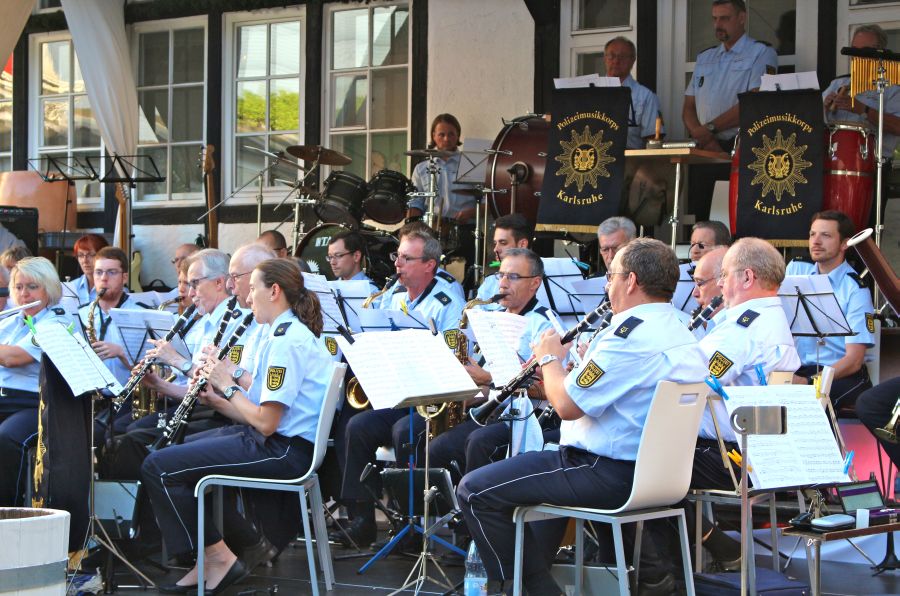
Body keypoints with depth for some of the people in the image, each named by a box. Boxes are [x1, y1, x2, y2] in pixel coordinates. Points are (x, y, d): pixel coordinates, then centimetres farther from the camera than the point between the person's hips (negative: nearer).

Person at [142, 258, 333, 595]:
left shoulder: (287, 341, -18)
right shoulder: (289, 333, 15)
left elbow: (265, 422, -22)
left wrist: (228, 386, -10)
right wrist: (217, 400, 1)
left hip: (282, 450, -11)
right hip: (273, 440, 11)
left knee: (158, 467, -13)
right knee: (171, 451, 19)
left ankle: (218, 556, -4)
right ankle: (209, 561, 13)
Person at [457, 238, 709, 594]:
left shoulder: (630, 334, -21)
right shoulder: (680, 334, 9)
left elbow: (567, 405, -20)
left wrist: (549, 358, -3)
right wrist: (590, 361, 13)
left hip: (611, 476, -10)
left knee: (475, 490, -7)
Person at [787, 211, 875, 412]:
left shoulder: (856, 289, -6)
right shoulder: (796, 269, 9)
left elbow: (854, 360, -13)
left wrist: (808, 382, -25)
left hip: (843, 374, -4)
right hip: (797, 369, 4)